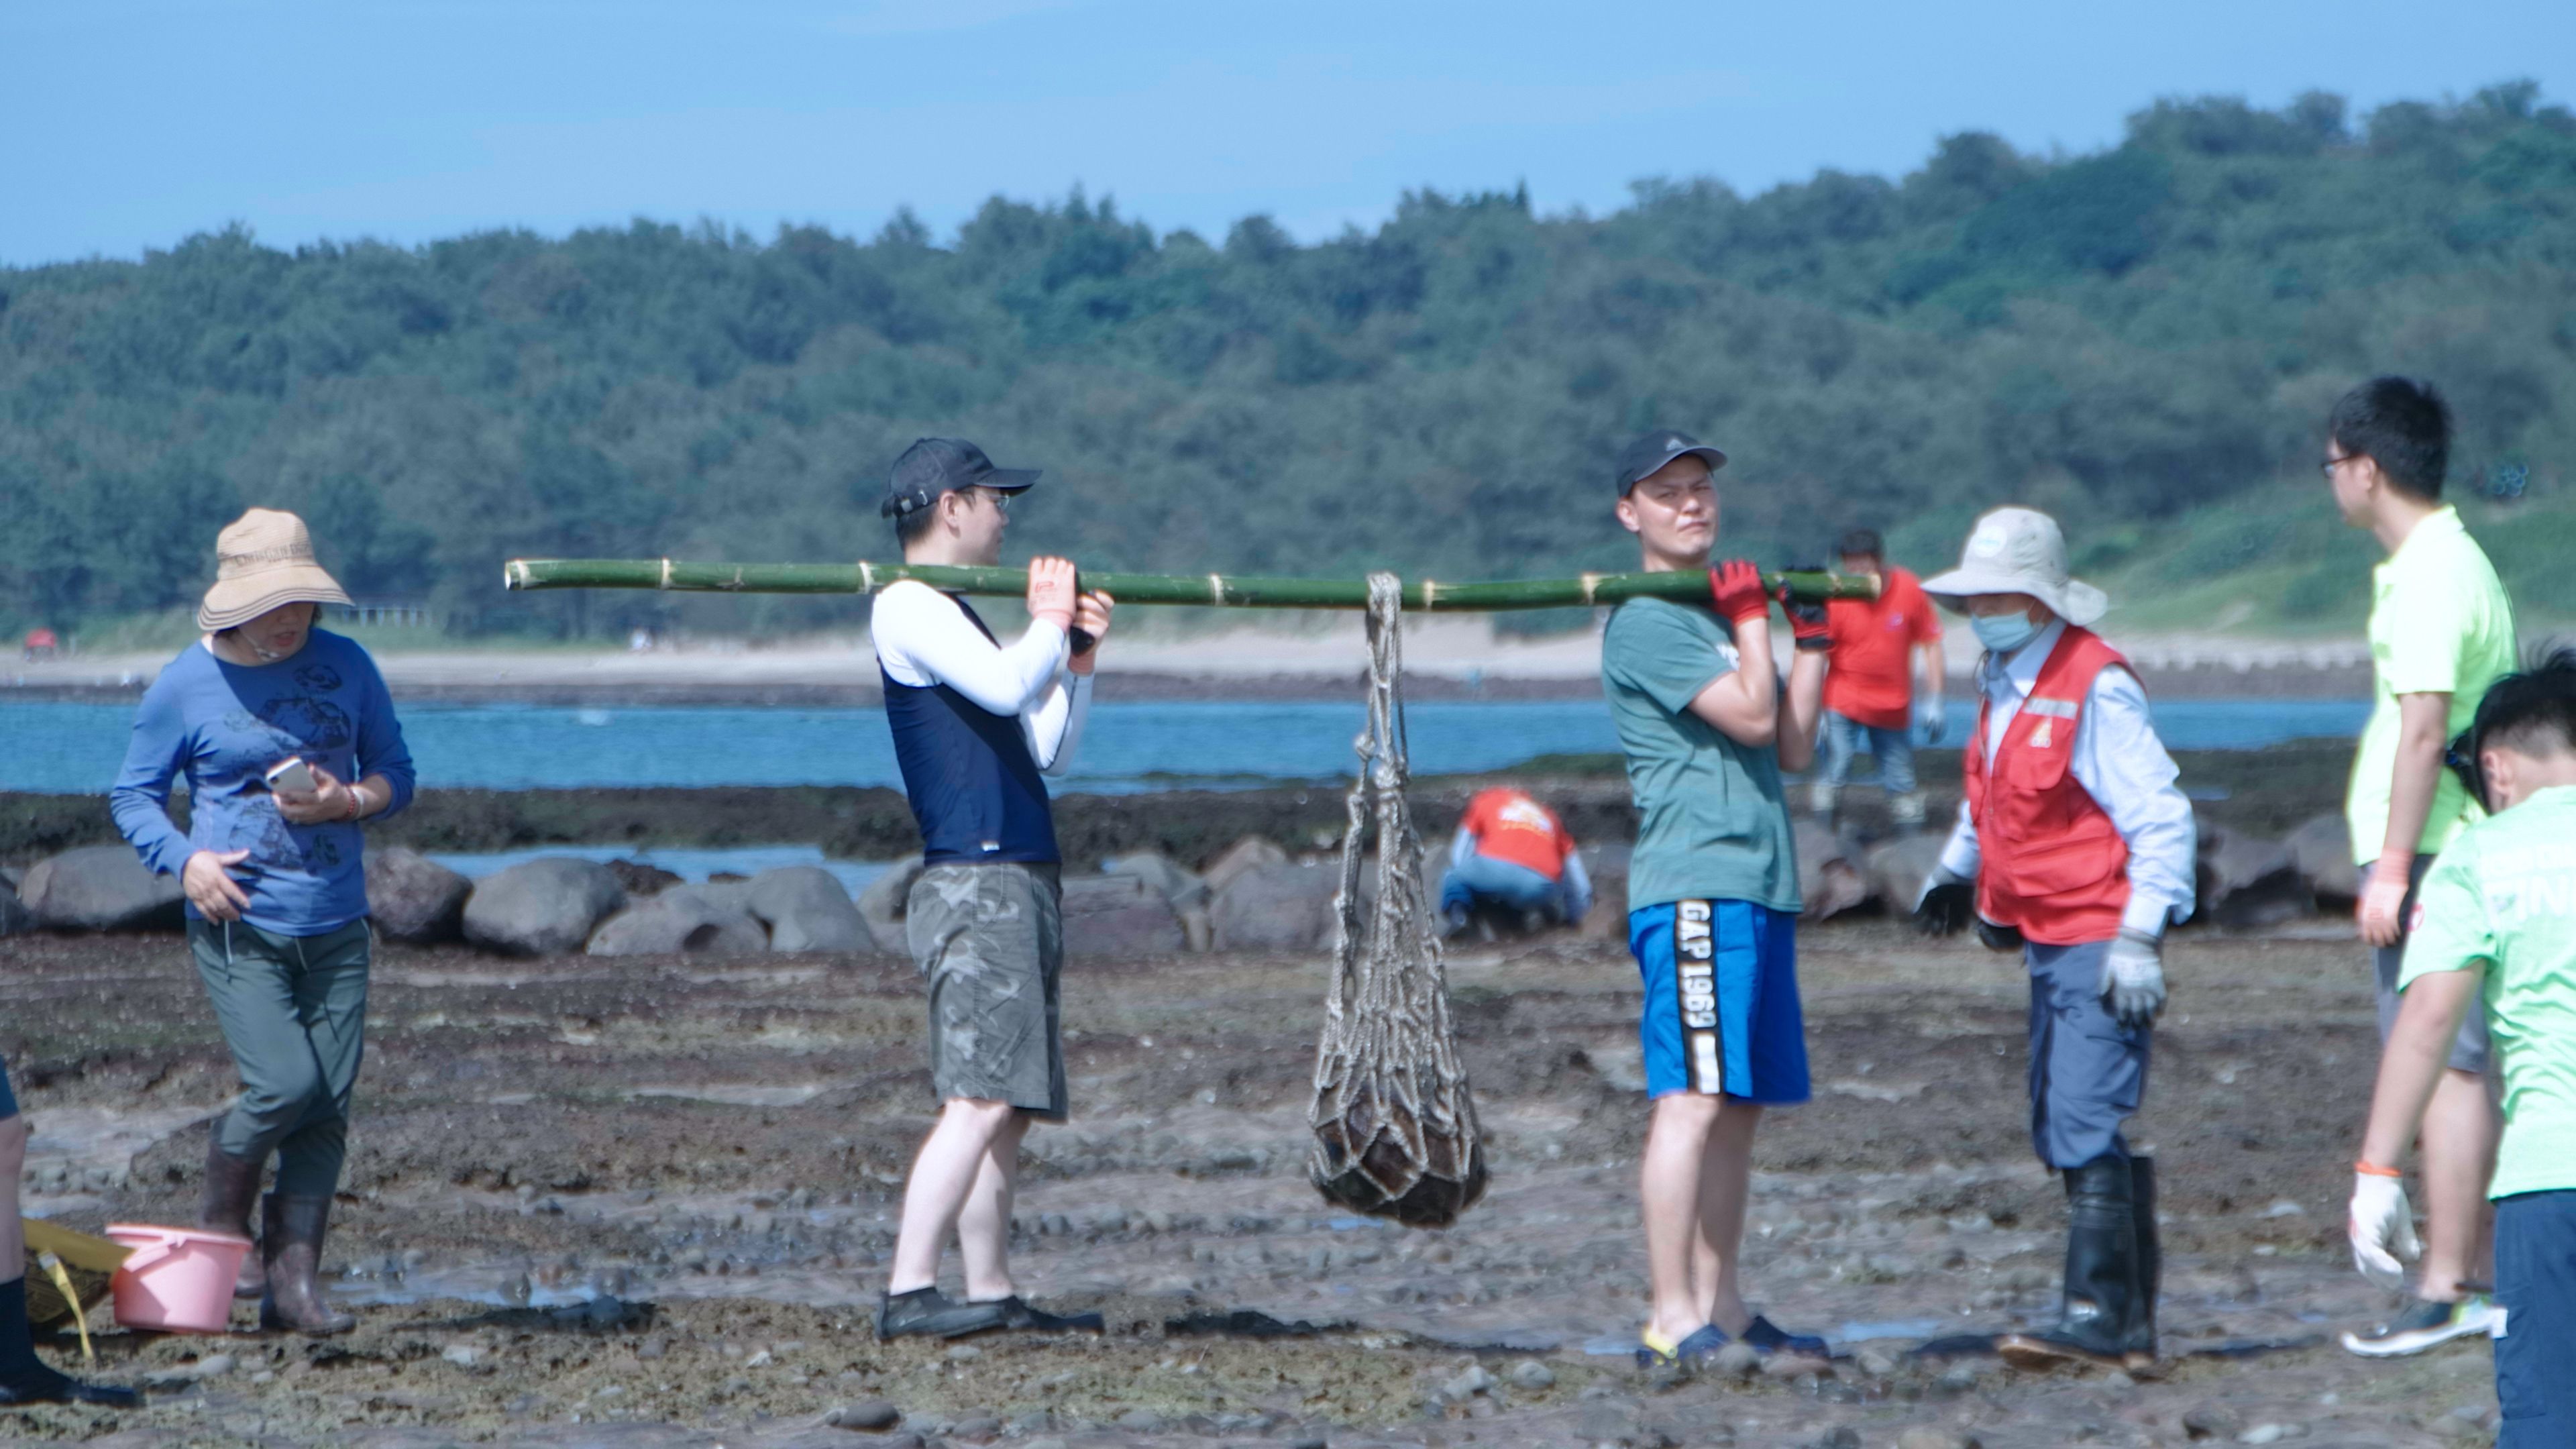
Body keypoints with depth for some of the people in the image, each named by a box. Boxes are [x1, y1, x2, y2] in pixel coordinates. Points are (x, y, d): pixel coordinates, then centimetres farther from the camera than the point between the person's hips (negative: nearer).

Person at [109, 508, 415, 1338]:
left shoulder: (347, 669, 6)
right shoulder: (185, 686, -1)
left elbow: (395, 774, 14)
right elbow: (133, 795, 6)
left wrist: (347, 802, -9)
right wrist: (185, 860, -13)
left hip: (336, 926, 3)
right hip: (239, 926, -3)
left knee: (329, 1106, -3)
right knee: (285, 1084, -17)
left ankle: (294, 1278, 2)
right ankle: (221, 1222, 8)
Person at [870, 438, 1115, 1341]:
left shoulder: (951, 617, 24)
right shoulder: (909, 609, -6)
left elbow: (1047, 754, 26)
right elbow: (1006, 686, -21)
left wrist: (1078, 658, 14)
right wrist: (1050, 627, -3)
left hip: (1020, 885, 10)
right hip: (975, 884, -10)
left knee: (1009, 1107, 7)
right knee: (981, 1098, -18)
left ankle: (991, 1293, 8)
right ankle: (909, 1291, -23)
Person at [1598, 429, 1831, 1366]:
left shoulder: (1720, 615, 23)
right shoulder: (1645, 625, -6)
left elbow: (1792, 748, 18)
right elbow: (1751, 716, -13)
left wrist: (1813, 639, 15)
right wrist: (1753, 619, 0)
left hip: (1759, 884, 9)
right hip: (1693, 884, -9)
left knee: (1741, 1104, 8)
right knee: (1692, 1099, -15)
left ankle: (1720, 1307, 11)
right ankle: (1673, 1322, -19)